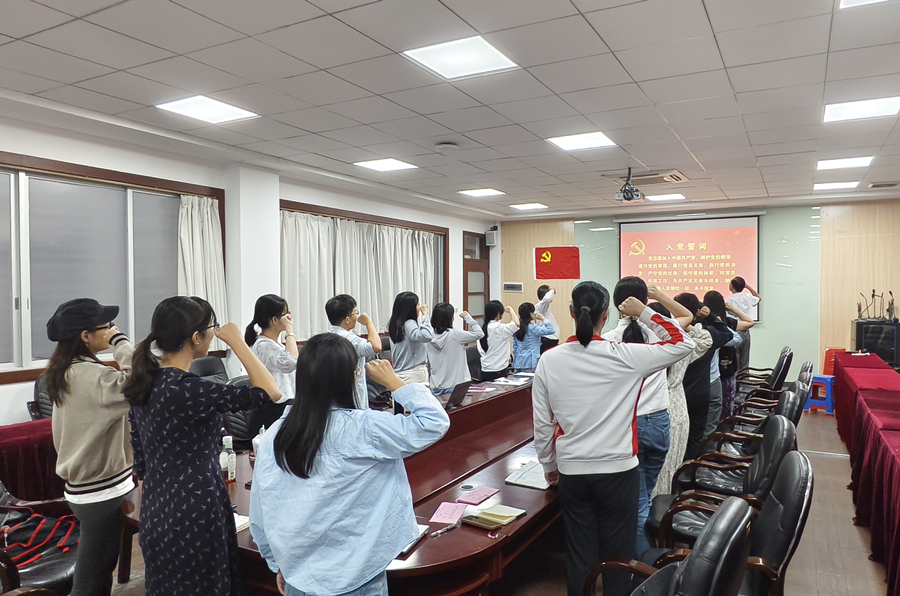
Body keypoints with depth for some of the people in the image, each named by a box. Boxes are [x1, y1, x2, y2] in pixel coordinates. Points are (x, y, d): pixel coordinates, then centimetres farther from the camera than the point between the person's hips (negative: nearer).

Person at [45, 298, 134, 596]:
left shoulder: (66, 372, 7)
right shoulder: (89, 376, -24)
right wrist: (119, 341, -27)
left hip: (83, 485, 9)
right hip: (102, 491, -9)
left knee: (94, 567, 22)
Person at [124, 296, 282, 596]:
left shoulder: (145, 383, 1)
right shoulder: (188, 390, -25)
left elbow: (141, 461, 10)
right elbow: (270, 392, -23)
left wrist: (163, 490, 21)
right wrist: (236, 341, -17)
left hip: (157, 511, 9)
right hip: (194, 514, -9)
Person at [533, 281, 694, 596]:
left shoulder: (549, 360, -9)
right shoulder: (623, 356, -16)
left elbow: (542, 424, -2)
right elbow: (682, 343, -4)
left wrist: (549, 466, 12)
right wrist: (644, 313, 2)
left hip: (572, 472, 2)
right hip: (618, 470, -2)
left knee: (579, 555, 17)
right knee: (617, 554, 15)